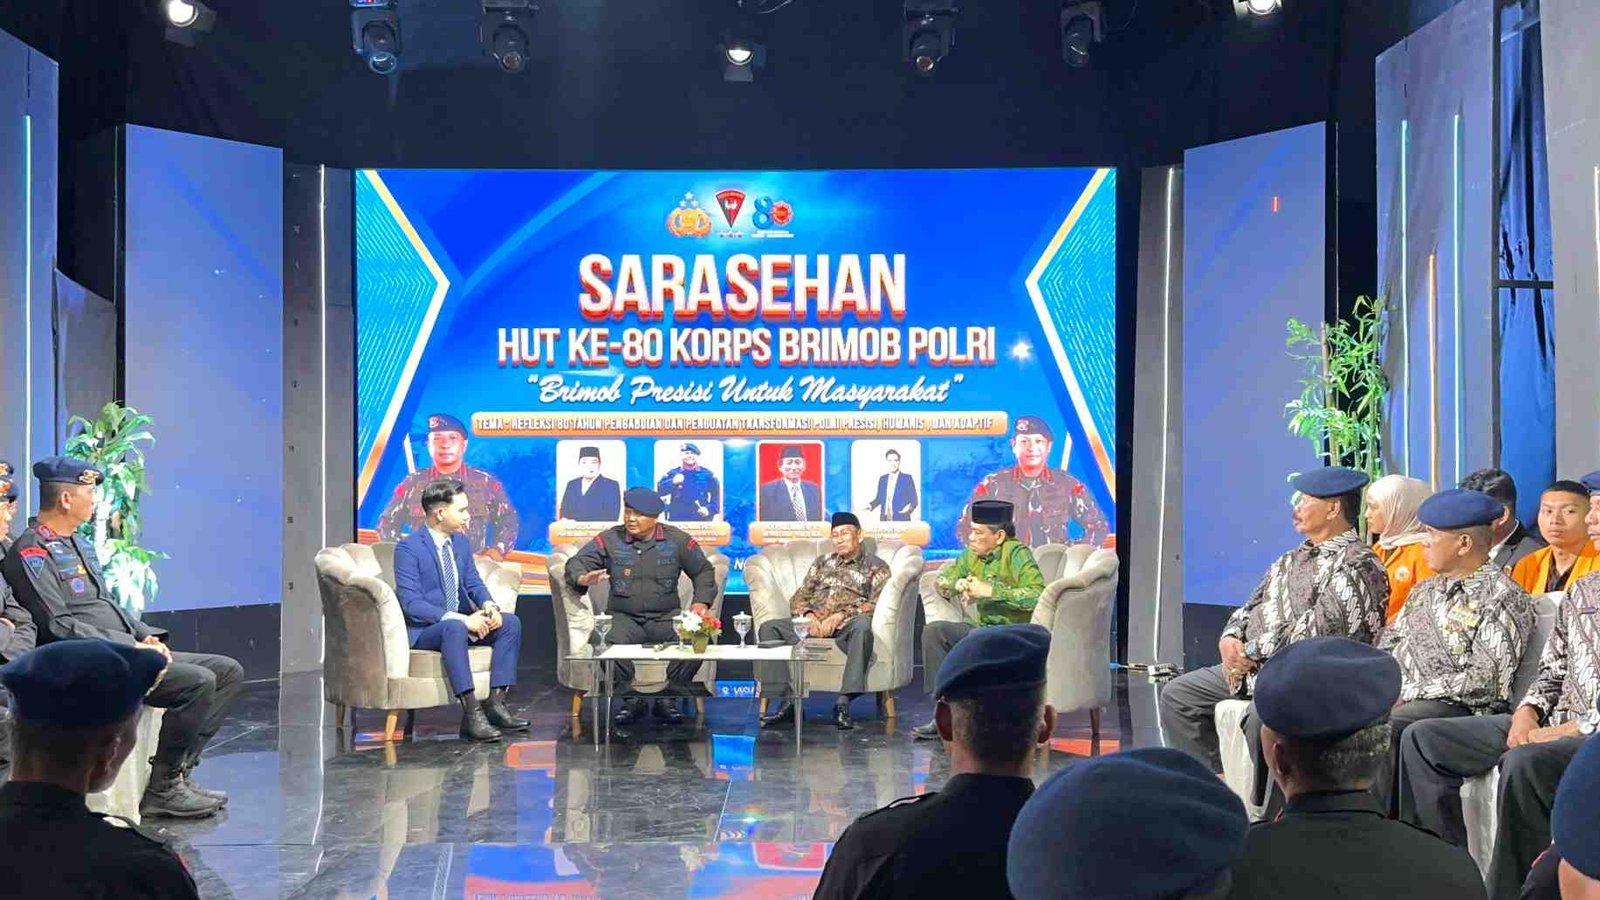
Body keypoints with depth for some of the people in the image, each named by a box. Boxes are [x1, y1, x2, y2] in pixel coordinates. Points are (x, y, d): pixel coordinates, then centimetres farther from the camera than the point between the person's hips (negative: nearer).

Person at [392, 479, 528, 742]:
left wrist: (489, 607, -12)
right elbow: (412, 604, -22)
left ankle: (495, 703, -18)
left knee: (511, 622, -13)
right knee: (454, 627, -38)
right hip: (422, 630, -7)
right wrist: (461, 619, -30)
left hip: (461, 621, 7)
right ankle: (471, 713, -40)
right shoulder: (408, 548, -15)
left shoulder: (461, 542, 9)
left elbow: (474, 583, 13)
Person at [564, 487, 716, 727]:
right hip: (623, 617, 0)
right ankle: (631, 699, -12)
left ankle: (667, 698, -9)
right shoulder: (609, 540, 5)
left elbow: (704, 570, 14)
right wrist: (583, 578, -25)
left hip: (666, 616, 0)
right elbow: (576, 563, 0)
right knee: (603, 641, -35)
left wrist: (701, 601, -3)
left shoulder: (677, 540, 6)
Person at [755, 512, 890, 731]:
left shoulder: (876, 566, 13)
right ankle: (788, 700, -26)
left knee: (862, 624, -40)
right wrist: (808, 615, -5)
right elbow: (798, 598, 19)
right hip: (814, 623, 4)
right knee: (769, 628, -20)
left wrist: (840, 615, -16)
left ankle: (844, 702, -42)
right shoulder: (822, 562, 26)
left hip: (847, 624, -4)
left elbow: (876, 604, -3)